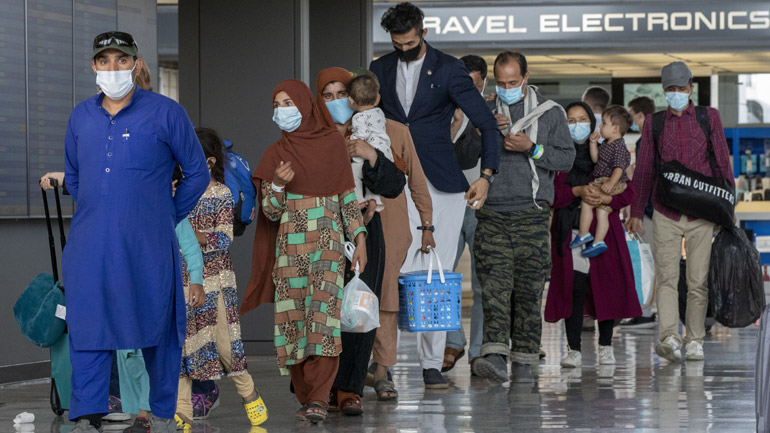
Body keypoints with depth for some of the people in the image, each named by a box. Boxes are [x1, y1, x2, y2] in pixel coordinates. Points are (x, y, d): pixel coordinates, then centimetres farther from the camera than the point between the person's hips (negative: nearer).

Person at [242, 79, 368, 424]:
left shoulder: (333, 143, 5)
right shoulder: (276, 153, 6)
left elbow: (348, 196, 9)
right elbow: (270, 211, 2)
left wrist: (359, 238, 2)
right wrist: (278, 184, -17)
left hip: (329, 243, -1)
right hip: (290, 245, 1)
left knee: (324, 315, -13)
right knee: (295, 318, -2)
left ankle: (318, 399, -16)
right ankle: (307, 397, 9)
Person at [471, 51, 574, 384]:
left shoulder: (550, 113, 9)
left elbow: (567, 158, 4)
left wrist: (533, 148, -10)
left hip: (531, 213, -1)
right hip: (492, 212, 1)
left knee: (528, 288, -1)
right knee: (494, 285, -13)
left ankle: (523, 360, 7)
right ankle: (495, 356, -23)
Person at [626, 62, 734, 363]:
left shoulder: (709, 117, 8)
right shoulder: (654, 123, 11)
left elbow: (723, 163, 9)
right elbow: (644, 169, 14)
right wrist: (636, 212, 11)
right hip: (666, 213, 0)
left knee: (698, 279, 1)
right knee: (667, 276, -12)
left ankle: (694, 341, 10)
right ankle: (669, 338, -23)